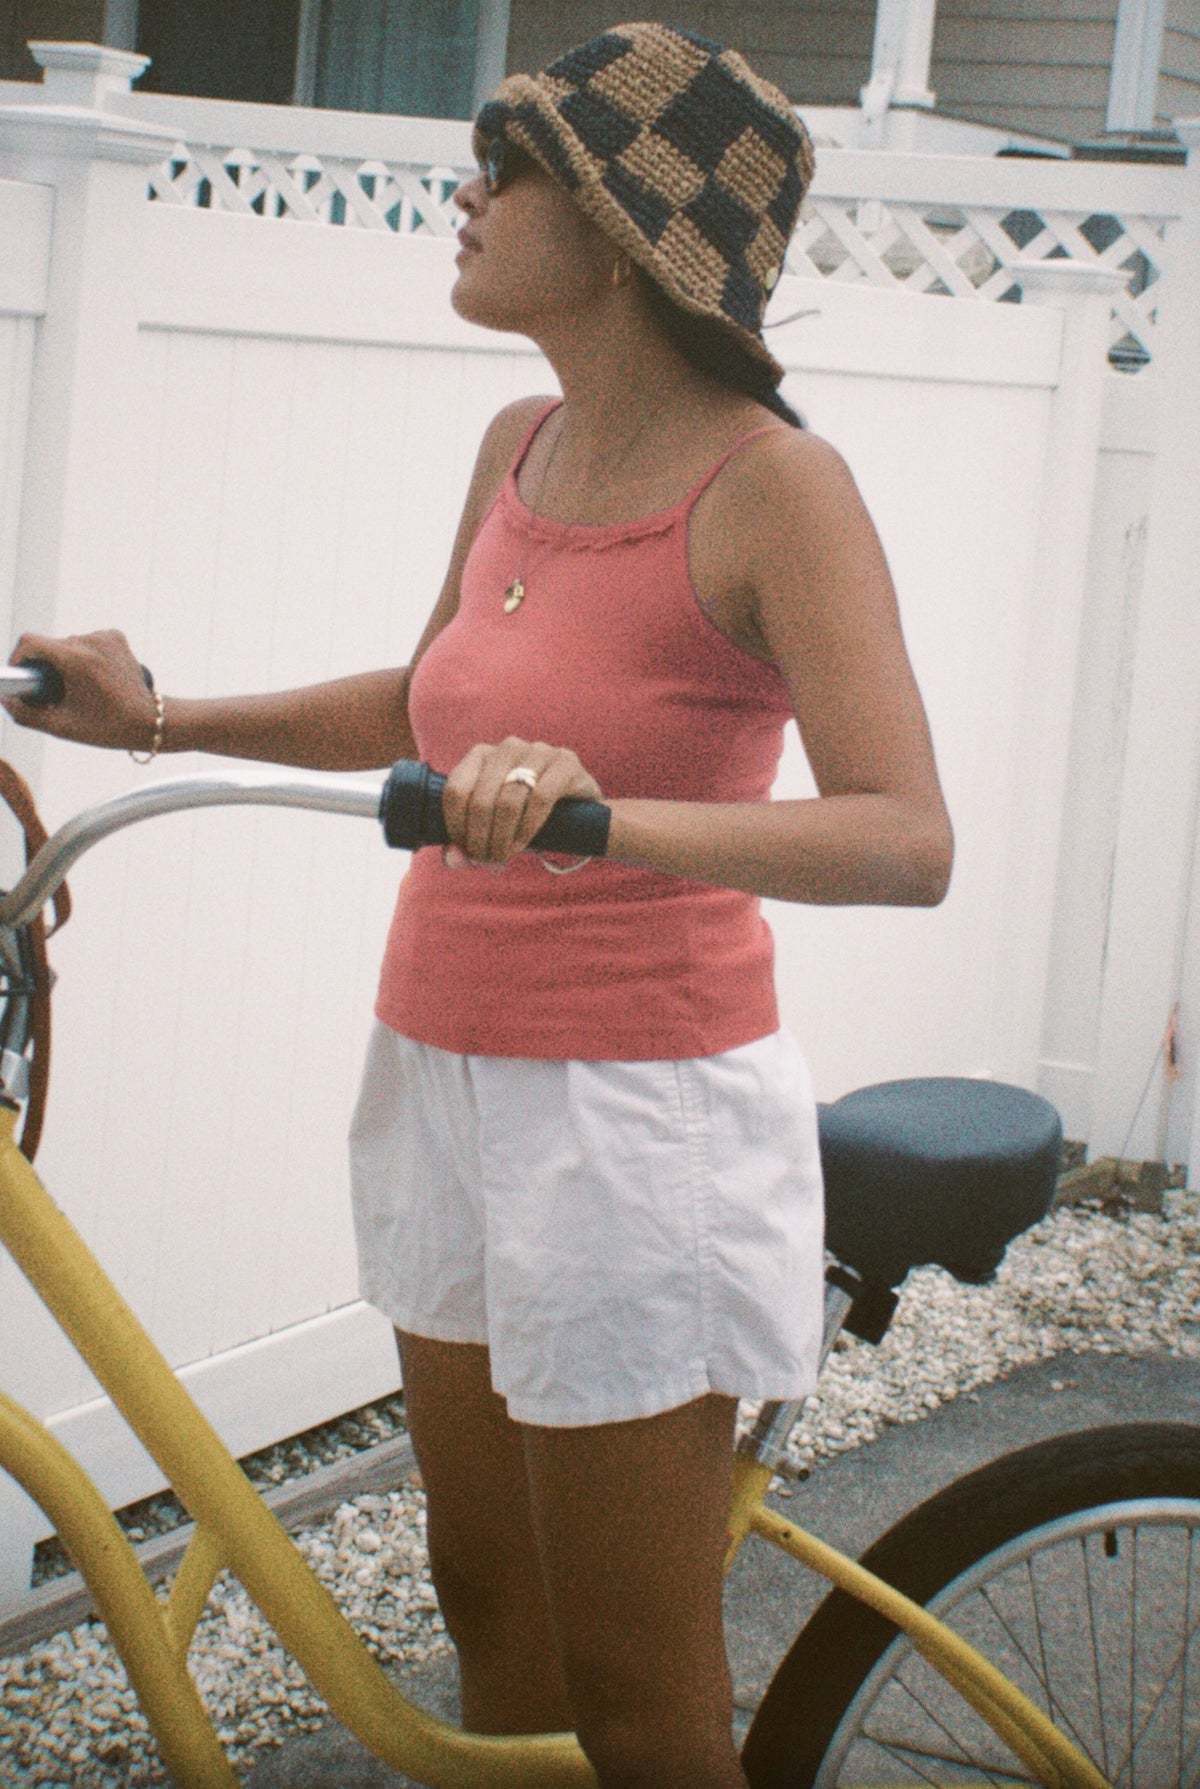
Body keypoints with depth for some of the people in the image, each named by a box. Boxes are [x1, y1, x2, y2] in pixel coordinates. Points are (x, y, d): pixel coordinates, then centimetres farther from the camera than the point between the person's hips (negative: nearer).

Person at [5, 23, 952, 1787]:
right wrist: (160, 718, 11)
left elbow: (906, 839, -26)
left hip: (635, 1108, -7)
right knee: (488, 1609, 18)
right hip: (446, 1085, 7)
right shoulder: (524, 450, 6)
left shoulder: (769, 484, -15)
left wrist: (610, 816, -40)